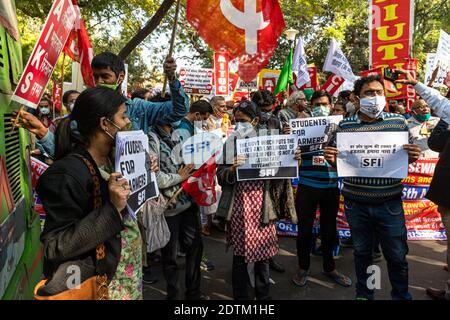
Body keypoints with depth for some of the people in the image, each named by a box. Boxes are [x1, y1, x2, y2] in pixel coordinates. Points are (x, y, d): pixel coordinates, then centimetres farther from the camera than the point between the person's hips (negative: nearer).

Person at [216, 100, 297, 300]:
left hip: (262, 204, 1)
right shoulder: (230, 144, 4)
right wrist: (232, 170, -20)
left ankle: (263, 295, 33)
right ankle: (241, 296, 24)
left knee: (262, 253, 11)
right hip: (239, 204, -1)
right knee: (240, 254, 5)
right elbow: (221, 177, 0)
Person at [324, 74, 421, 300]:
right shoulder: (344, 126, -1)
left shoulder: (399, 122, 1)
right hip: (356, 203, 0)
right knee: (362, 252, 17)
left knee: (397, 255, 12)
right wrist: (331, 159, -18)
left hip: (389, 203, 0)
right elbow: (337, 162, 5)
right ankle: (364, 294, 38)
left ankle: (401, 295, 38)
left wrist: (412, 156, -14)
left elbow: (406, 158, 9)